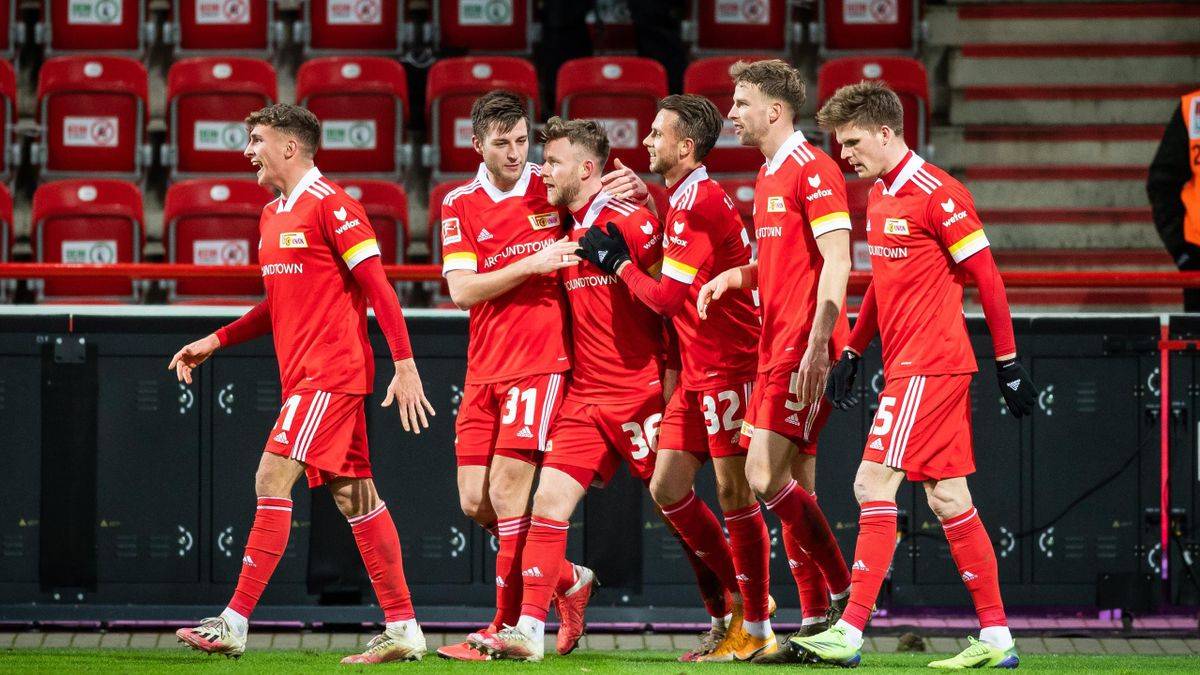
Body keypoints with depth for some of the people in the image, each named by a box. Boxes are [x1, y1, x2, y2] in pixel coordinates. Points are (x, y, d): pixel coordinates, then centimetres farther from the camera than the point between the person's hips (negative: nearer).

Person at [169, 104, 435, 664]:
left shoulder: (330, 205, -11)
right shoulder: (272, 216, 17)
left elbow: (378, 286, -13)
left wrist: (405, 364, -18)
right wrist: (215, 341, 18)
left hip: (330, 374, -9)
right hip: (303, 375, 9)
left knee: (273, 479, -13)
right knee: (353, 495, 7)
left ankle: (235, 623, -13)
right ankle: (404, 630, 8)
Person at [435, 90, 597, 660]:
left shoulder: (552, 190, 3)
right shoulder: (460, 205, 6)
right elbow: (461, 291, -4)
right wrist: (533, 264, -14)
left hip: (541, 361, -4)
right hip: (483, 372, 4)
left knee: (508, 490, -11)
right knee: (475, 503, 1)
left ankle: (507, 628, -4)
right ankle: (569, 582, 21)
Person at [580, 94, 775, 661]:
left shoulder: (701, 204, -17)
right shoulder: (681, 200, 13)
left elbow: (668, 298, -19)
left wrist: (618, 262, -6)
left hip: (728, 367, -10)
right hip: (696, 372, 10)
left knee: (734, 492, -5)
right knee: (667, 488, 8)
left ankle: (756, 629, 3)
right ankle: (741, 595, 19)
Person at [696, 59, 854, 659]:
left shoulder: (812, 169, -11)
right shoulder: (768, 175, 18)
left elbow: (835, 261, -17)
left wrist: (817, 346, -23)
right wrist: (731, 277, 8)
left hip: (804, 350, -10)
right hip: (775, 349, 10)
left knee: (767, 478, -14)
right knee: (793, 491, 7)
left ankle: (846, 596, -6)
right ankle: (816, 621, 10)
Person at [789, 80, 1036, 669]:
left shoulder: (936, 194, -13)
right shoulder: (878, 196, 14)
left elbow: (986, 278, -11)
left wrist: (1008, 362, -11)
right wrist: (851, 353, 20)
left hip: (929, 365, -9)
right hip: (905, 365, 9)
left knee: (874, 483, -12)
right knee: (947, 498, 8)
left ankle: (849, 633, -14)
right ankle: (996, 638, 10)